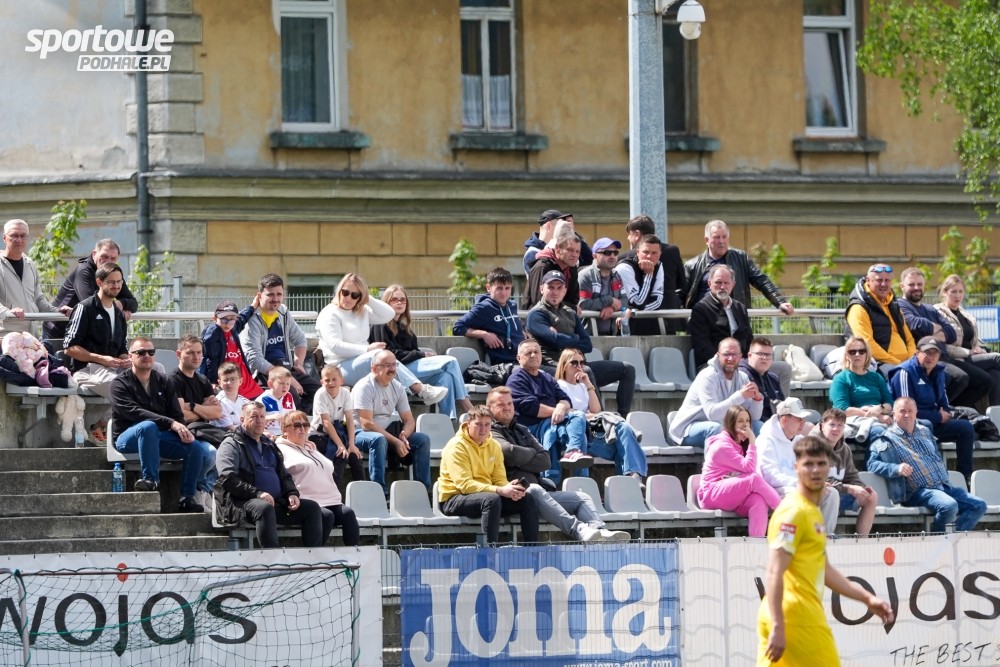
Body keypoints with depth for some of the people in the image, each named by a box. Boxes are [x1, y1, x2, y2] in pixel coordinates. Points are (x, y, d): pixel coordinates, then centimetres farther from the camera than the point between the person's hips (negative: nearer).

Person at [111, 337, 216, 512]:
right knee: (148, 426, -39)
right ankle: (151, 478, -33)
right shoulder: (120, 384, -2)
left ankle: (187, 497, -12)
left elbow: (176, 413, 11)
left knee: (197, 448, -17)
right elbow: (134, 412, -18)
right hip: (128, 437, -5)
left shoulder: (162, 381, 15)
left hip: (160, 437, 5)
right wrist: (171, 423, -27)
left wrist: (183, 430, -14)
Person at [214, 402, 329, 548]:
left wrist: (292, 493, 6)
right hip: (245, 502, -7)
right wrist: (257, 493, -21)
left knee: (312, 508, -8)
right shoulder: (232, 444, 4)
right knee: (265, 508, -39)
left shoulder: (269, 445, 28)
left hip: (277, 501, 7)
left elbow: (284, 475, 30)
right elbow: (228, 479, -11)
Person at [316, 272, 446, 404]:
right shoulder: (330, 314, -1)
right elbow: (335, 345, -13)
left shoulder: (362, 312, 22)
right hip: (342, 368, -7)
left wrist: (368, 299, 7)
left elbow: (389, 314, 16)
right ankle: (421, 390, -36)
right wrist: (367, 349, -17)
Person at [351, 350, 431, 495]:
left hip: (387, 431, 7)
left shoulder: (397, 387, 7)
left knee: (423, 439, -9)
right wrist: (395, 441, -26)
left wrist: (403, 436, -17)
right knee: (379, 439, -39)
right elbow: (366, 424, -23)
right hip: (361, 433, -7)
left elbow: (409, 420, 8)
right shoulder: (365, 387, -15)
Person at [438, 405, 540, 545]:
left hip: (487, 495, 7)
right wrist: (500, 491, -31)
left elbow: (500, 479, 7)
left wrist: (509, 488, -19)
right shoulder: (456, 446, -15)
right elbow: (464, 484, -23)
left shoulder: (494, 445, 8)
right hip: (454, 499, -7)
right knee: (491, 499, -36)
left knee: (527, 499, -7)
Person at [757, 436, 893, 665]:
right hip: (797, 618, -9)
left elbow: (824, 570, 29)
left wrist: (867, 598, 26)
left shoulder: (812, 511, 19)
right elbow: (774, 574, -18)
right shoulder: (793, 512, -11)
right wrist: (778, 627, -24)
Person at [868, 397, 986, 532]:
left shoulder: (925, 432, 22)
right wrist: (896, 469, -23)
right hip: (918, 491, -7)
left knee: (979, 506, -9)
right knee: (949, 506, -34)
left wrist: (944, 478, 17)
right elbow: (872, 464, -8)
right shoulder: (887, 439, 1)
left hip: (943, 486, 7)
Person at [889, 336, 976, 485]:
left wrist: (945, 412, -1)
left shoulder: (938, 371, 11)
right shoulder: (905, 373, -14)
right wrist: (938, 417, -10)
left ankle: (965, 476, -5)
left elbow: (943, 400, 25)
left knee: (966, 427, -6)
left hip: (934, 422, 8)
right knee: (927, 427, -39)